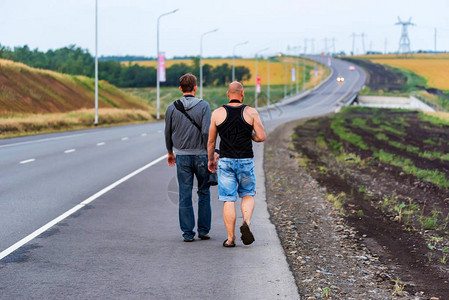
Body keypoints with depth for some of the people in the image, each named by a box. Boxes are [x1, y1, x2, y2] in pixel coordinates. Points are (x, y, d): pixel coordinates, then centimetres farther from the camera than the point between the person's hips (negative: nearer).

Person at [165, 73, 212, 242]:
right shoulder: (203, 106, -7)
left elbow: (168, 133, 8)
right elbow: (206, 132, -14)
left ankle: (188, 233, 4)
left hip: (181, 156, 1)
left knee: (185, 195, 4)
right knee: (204, 193, 12)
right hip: (200, 155, -1)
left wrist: (170, 152, 23)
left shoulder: (172, 108, 1)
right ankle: (203, 230, 12)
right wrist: (210, 153, -5)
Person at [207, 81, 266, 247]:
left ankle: (230, 238, 1)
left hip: (225, 162, 0)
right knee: (248, 195, 17)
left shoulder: (218, 113, 0)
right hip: (246, 162, 0)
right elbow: (261, 137, -8)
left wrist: (211, 159, 20)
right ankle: (246, 222, -9)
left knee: (228, 200, 3)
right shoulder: (251, 112, -3)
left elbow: (211, 140, 6)